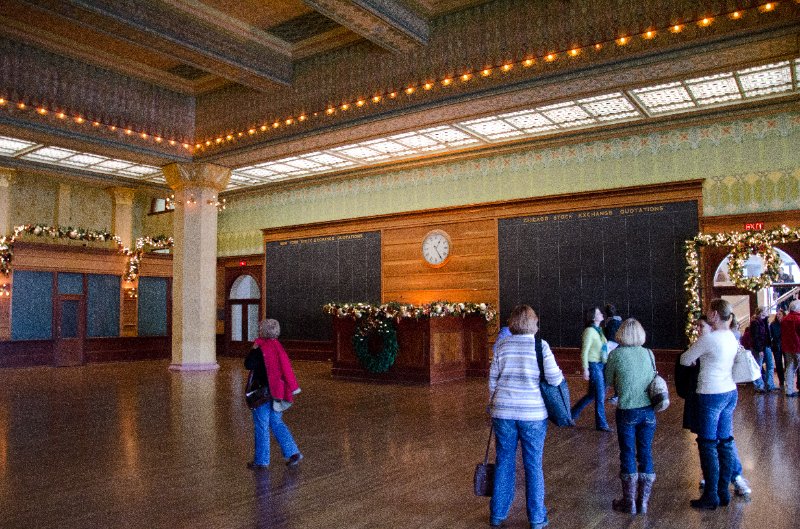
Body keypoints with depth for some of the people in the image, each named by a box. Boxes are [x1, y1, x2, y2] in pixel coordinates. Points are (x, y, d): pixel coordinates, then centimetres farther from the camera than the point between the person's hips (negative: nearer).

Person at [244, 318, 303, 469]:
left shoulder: (261, 348, -16)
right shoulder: (278, 347, 7)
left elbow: (248, 364, -14)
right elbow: (285, 368, 12)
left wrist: (254, 348, -6)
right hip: (277, 391, 7)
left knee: (261, 426, 5)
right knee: (277, 423, 17)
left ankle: (261, 460, 14)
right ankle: (293, 452, 11)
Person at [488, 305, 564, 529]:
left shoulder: (502, 346, 0)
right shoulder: (541, 345, -8)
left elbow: (493, 379, 4)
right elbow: (554, 378, -12)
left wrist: (494, 405, 17)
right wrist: (559, 375, 11)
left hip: (504, 412, 2)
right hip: (533, 414, -2)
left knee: (504, 463, 13)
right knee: (533, 466, 10)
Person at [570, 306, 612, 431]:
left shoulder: (598, 330, 11)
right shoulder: (589, 331, -14)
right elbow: (584, 351, -16)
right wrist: (585, 369, -19)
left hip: (601, 365, 9)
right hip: (594, 366, -9)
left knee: (592, 394, 16)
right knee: (600, 395, -1)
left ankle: (573, 413, 28)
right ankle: (601, 424, 11)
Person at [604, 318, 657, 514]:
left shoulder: (616, 355, -9)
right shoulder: (649, 354, 1)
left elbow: (609, 381, 0)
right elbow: (653, 378, 11)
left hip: (627, 412, -3)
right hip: (648, 411, 3)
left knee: (628, 455, 8)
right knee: (646, 454, 12)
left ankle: (629, 502, 16)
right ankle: (643, 502, 20)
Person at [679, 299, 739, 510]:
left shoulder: (708, 338, -18)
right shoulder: (732, 337, 5)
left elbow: (684, 360, -7)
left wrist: (693, 357, 11)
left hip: (711, 396, -8)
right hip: (730, 393, 8)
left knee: (708, 445, 2)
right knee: (725, 443, 14)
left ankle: (711, 497, 9)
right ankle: (724, 492, 24)